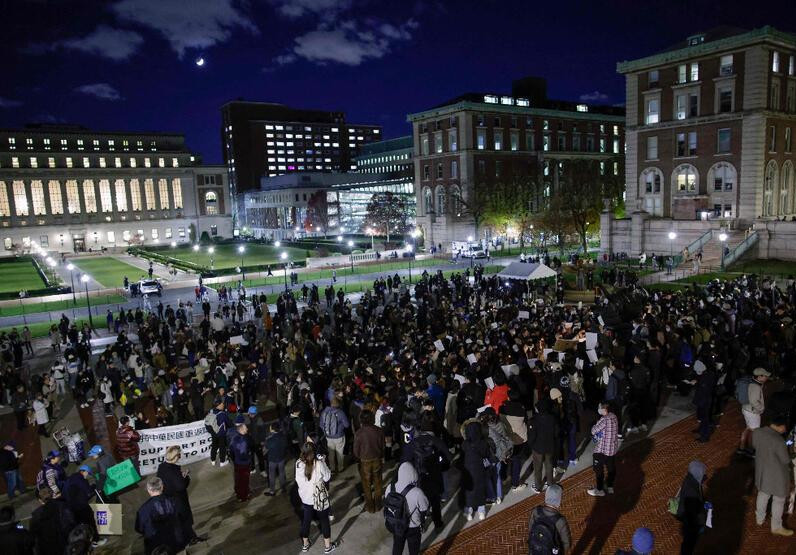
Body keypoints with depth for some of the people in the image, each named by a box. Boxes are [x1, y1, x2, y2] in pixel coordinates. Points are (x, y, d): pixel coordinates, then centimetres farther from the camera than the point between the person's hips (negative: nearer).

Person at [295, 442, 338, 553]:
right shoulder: (319, 463, -26)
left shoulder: (298, 463, -15)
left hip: (305, 497, 3)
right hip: (320, 498, -3)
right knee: (324, 521, 16)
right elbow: (327, 477, -11)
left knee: (306, 520, 22)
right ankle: (328, 546, 30)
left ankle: (305, 544, 40)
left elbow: (298, 480, -2)